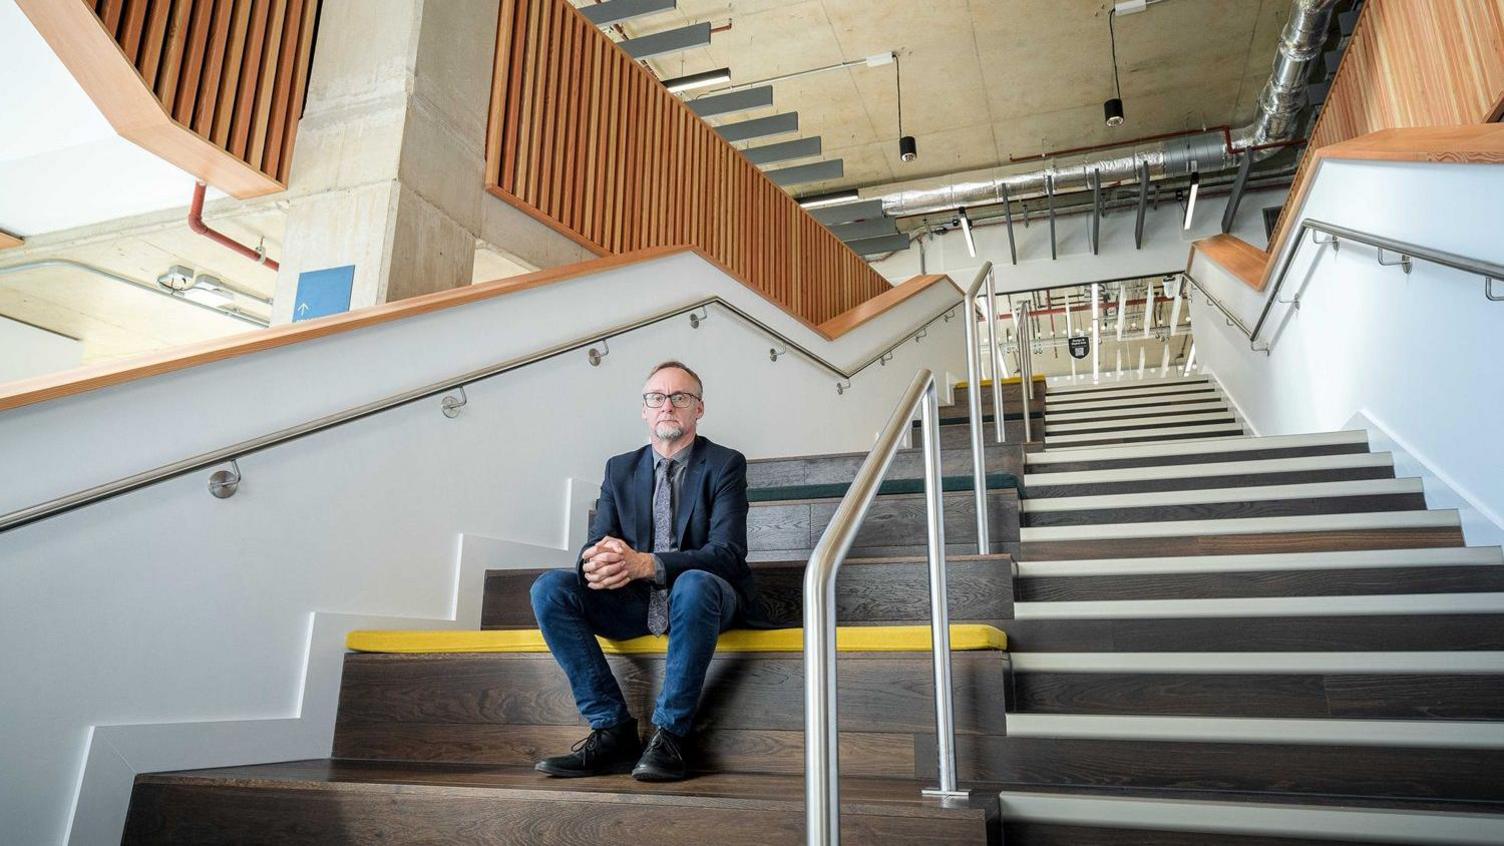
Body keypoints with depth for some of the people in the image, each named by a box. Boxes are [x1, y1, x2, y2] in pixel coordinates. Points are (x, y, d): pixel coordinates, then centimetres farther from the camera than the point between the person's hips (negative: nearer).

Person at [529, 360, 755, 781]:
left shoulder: (725, 464, -5)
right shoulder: (620, 469, 9)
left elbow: (728, 553, -16)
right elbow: (596, 543, 1)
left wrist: (647, 564, -32)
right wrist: (596, 563, -27)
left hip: (700, 594, -4)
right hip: (636, 604, 4)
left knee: (694, 584, -38)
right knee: (549, 587, -18)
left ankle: (670, 735, -24)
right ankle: (612, 730, -16)